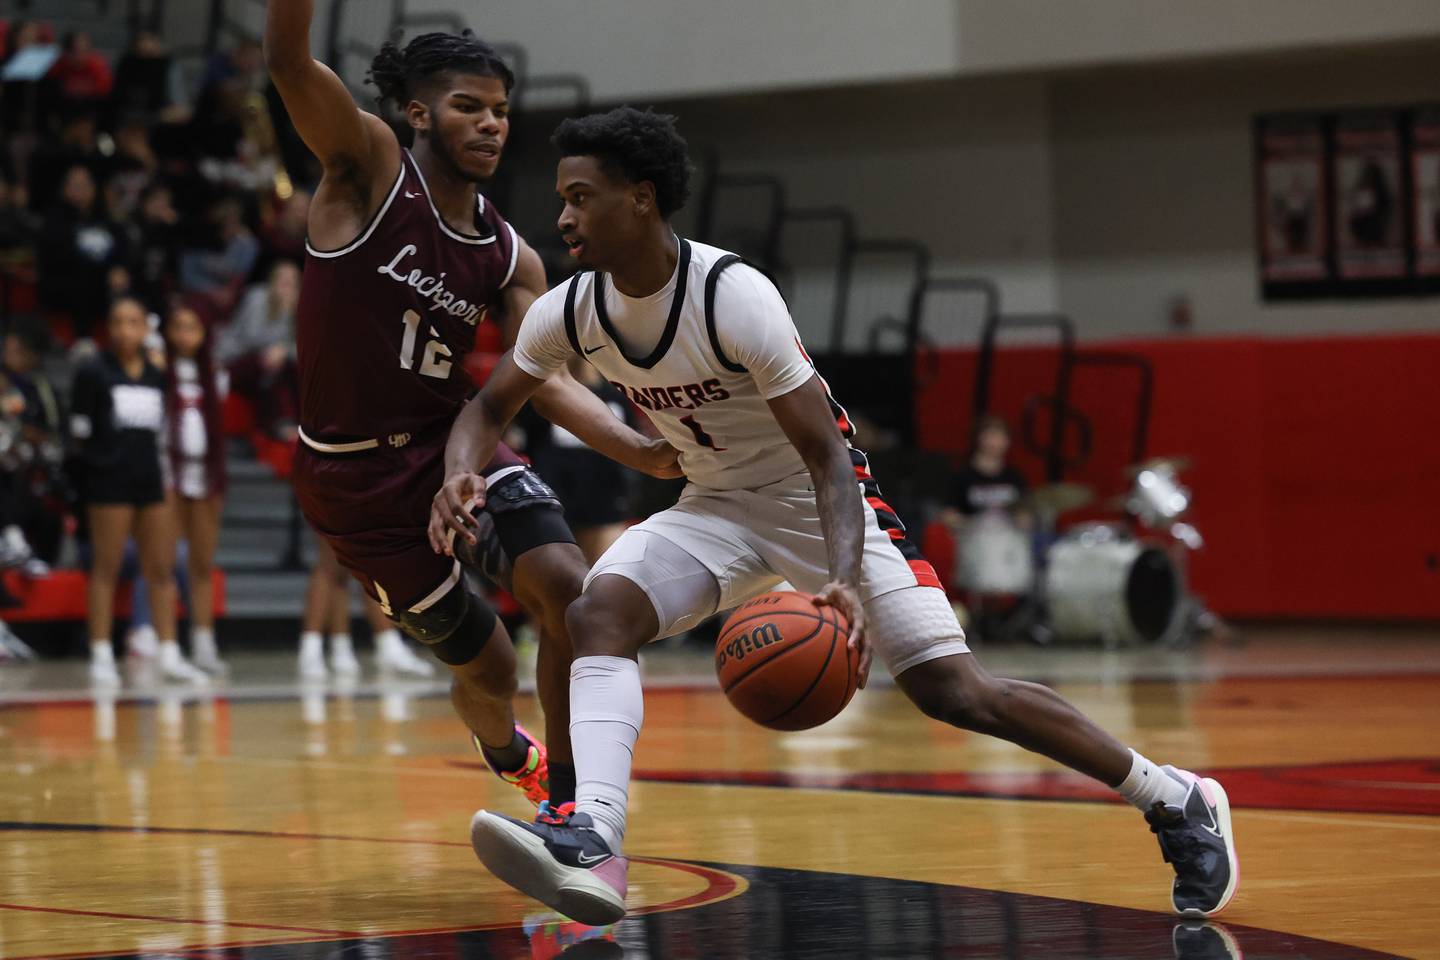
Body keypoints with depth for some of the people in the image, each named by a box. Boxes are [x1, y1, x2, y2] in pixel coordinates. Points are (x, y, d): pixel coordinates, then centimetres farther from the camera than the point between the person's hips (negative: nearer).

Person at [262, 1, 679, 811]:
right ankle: (510, 757, 42)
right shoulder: (370, 169, -10)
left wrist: (640, 448, -22)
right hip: (358, 476, -4)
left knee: (570, 591, -22)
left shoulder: (510, 258, 3)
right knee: (487, 665, 4)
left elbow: (549, 380, -4)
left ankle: (568, 804, -7)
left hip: (455, 443, 4)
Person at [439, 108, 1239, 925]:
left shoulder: (734, 296, -29)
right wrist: (463, 474, -19)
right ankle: (592, 843, -36)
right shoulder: (569, 313, -11)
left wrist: (843, 578, -44)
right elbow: (491, 407, 5)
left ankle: (1178, 802, 2)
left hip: (821, 498, -6)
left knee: (956, 691, -13)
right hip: (719, 508, 6)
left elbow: (827, 453, -28)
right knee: (601, 611, -23)